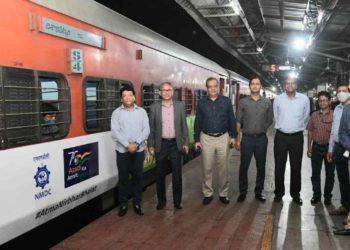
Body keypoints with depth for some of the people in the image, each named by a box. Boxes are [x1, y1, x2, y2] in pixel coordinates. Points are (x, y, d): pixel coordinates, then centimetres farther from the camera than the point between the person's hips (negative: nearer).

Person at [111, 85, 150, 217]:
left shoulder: (142, 111, 4)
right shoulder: (116, 113, 0)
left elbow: (146, 130, -3)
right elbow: (115, 132, -9)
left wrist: (136, 143, -16)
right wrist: (128, 145, -18)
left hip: (138, 150, 1)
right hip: (122, 150, -1)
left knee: (138, 176, 7)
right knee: (123, 178, 6)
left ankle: (137, 203, 20)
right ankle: (123, 204, 18)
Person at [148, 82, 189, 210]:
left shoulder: (180, 106, 2)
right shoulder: (154, 108, -1)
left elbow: (184, 126, 5)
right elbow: (151, 128, 2)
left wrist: (185, 143, 0)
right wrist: (151, 145, -1)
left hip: (175, 144, 0)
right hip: (161, 144, 0)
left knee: (177, 174, 3)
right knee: (160, 174, 8)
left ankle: (177, 201, 16)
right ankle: (161, 200, 23)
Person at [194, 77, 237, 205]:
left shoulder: (226, 101, 0)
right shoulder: (201, 102, 1)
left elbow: (232, 120, 5)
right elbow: (197, 122, 4)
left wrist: (233, 136, 1)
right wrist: (197, 140, 1)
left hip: (223, 138, 0)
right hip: (206, 138, 0)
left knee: (223, 168, 7)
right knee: (207, 168, 6)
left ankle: (223, 193, 20)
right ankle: (208, 193, 18)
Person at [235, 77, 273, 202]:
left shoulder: (267, 102, 3)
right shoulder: (243, 102, -1)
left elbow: (269, 120, 12)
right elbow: (238, 122, 0)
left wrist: (261, 129, 9)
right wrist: (237, 139, -3)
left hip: (261, 139, 2)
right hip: (247, 138, -1)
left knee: (261, 167, 9)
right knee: (244, 166, 3)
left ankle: (258, 192, 22)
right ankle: (242, 192, 17)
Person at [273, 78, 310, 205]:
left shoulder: (304, 99, -3)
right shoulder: (278, 99, -2)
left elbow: (305, 117, 10)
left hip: (297, 137, 0)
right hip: (280, 136, 0)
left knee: (296, 167, 8)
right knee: (279, 166, 6)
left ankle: (295, 194, 21)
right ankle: (279, 193, 19)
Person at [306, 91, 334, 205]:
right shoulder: (314, 115, 4)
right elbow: (310, 132, 8)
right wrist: (309, 148, 5)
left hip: (329, 147, -2)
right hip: (316, 147, 2)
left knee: (330, 173, 8)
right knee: (315, 173, 8)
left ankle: (327, 196, 22)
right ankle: (316, 195, 21)